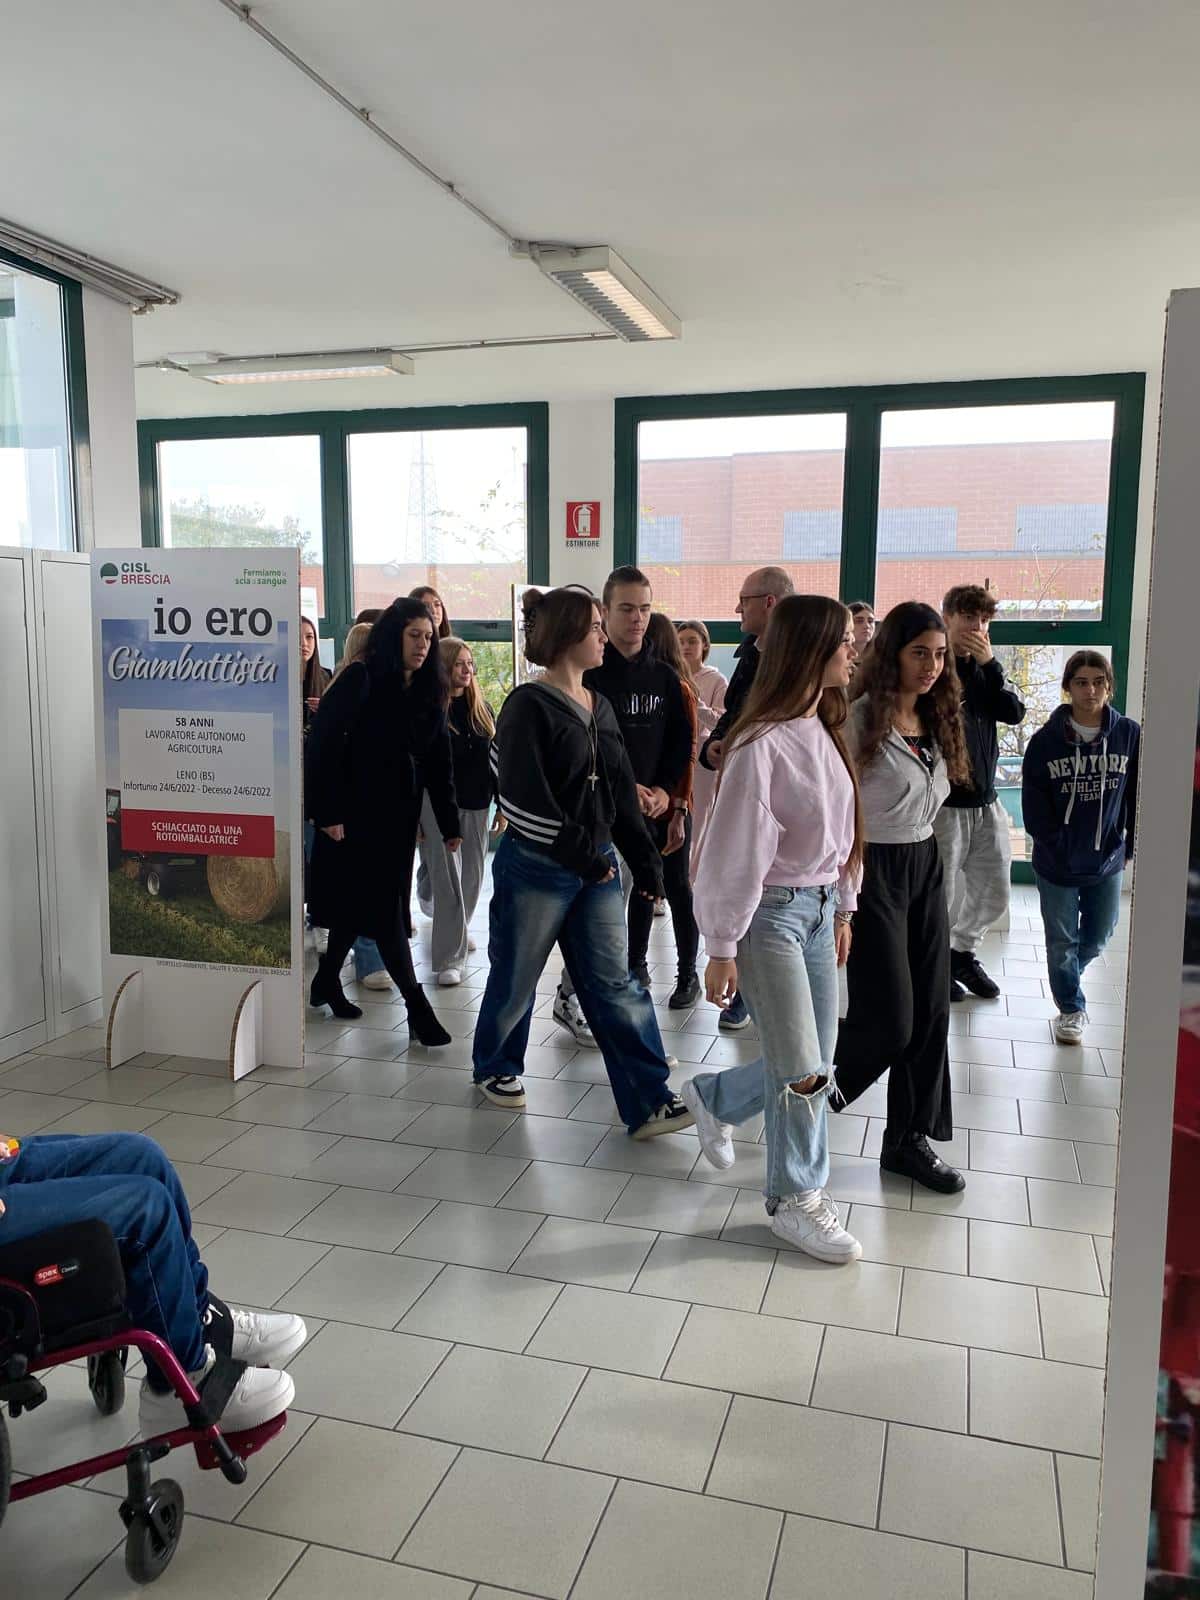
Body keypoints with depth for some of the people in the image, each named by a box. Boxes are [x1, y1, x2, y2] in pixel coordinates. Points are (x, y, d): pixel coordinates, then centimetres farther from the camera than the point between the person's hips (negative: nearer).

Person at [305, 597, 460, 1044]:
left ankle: (327, 982, 32)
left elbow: (438, 761, 9)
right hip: (357, 812, -6)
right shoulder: (362, 678, -10)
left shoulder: (427, 692, 8)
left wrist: (450, 823, 6)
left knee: (359, 903, 15)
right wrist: (327, 813, -19)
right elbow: (323, 744, -14)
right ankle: (417, 1007, 0)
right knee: (384, 909, -4)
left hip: (399, 816, 6)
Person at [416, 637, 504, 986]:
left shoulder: (482, 709, 8)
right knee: (448, 880, -6)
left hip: (476, 804, 5)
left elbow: (494, 759, 12)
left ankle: (456, 929, 39)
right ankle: (449, 959, 0)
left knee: (472, 876, 13)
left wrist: (502, 805, 9)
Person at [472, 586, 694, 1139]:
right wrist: (580, 854, -19)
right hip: (537, 868, -6)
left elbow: (621, 791, 13)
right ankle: (495, 1066, 35)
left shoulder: (599, 706, 10)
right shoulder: (529, 706, -12)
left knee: (616, 984, 4)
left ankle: (647, 1102, 6)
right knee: (517, 978, 11)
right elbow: (523, 798, -19)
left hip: (596, 865, 6)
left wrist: (644, 859, 9)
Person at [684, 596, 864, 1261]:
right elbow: (735, 854, -17)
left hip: (819, 906, 8)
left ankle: (713, 1097, 40)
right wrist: (722, 949, -13)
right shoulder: (763, 744, -20)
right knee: (804, 1071, -1)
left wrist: (842, 909, 18)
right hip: (771, 911, -8)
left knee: (814, 1062, 14)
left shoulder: (825, 731, 6)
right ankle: (796, 1200, 21)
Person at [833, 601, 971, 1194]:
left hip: (924, 867, 8)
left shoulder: (936, 720, 9)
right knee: (890, 1020, -6)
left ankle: (910, 1139, 20)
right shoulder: (860, 720, -15)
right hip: (873, 870, -7)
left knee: (930, 1012, 8)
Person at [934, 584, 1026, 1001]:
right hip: (943, 805, -6)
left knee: (994, 895, 14)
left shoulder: (986, 669, 12)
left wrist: (990, 662, -12)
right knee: (941, 896, 1)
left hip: (986, 803, 7)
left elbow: (1015, 713, -4)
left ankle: (962, 951, 37)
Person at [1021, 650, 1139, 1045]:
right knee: (1062, 941, 10)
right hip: (1057, 864, -2)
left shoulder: (1129, 734, -7)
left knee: (1098, 936, 18)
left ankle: (1067, 979, 48)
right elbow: (1033, 802, -7)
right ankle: (1071, 1008, 31)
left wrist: (1130, 846, 1)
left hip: (1107, 862, 2)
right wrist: (1053, 845, -10)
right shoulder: (1046, 739, -10)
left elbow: (1137, 795, 0)